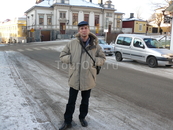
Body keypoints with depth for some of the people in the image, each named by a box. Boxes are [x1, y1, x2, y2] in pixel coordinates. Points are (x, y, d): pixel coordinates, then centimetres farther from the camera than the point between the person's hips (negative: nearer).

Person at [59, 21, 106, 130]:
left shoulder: (95, 44, -2)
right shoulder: (72, 43, -4)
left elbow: (103, 58, 5)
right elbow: (62, 56, 3)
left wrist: (94, 61, -14)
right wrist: (70, 58, -17)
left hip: (88, 78, 1)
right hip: (74, 77, -1)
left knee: (85, 101, 19)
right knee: (71, 101, 10)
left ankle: (82, 117, 42)